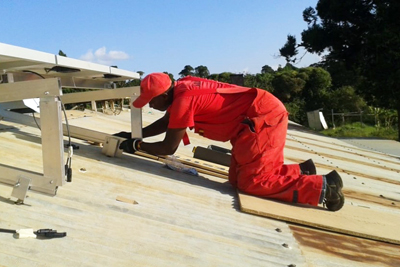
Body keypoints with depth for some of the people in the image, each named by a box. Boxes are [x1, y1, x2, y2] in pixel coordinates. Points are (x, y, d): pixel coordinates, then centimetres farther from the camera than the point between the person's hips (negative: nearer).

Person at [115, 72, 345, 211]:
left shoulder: (182, 100, -20)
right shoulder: (181, 88, 8)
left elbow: (169, 148, -11)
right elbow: (166, 122, 25)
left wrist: (136, 146, 3)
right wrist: (134, 135, 21)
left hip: (265, 117, -10)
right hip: (261, 116, 10)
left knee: (251, 182, -7)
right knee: (238, 179, 9)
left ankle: (323, 186, -2)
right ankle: (301, 172, 15)